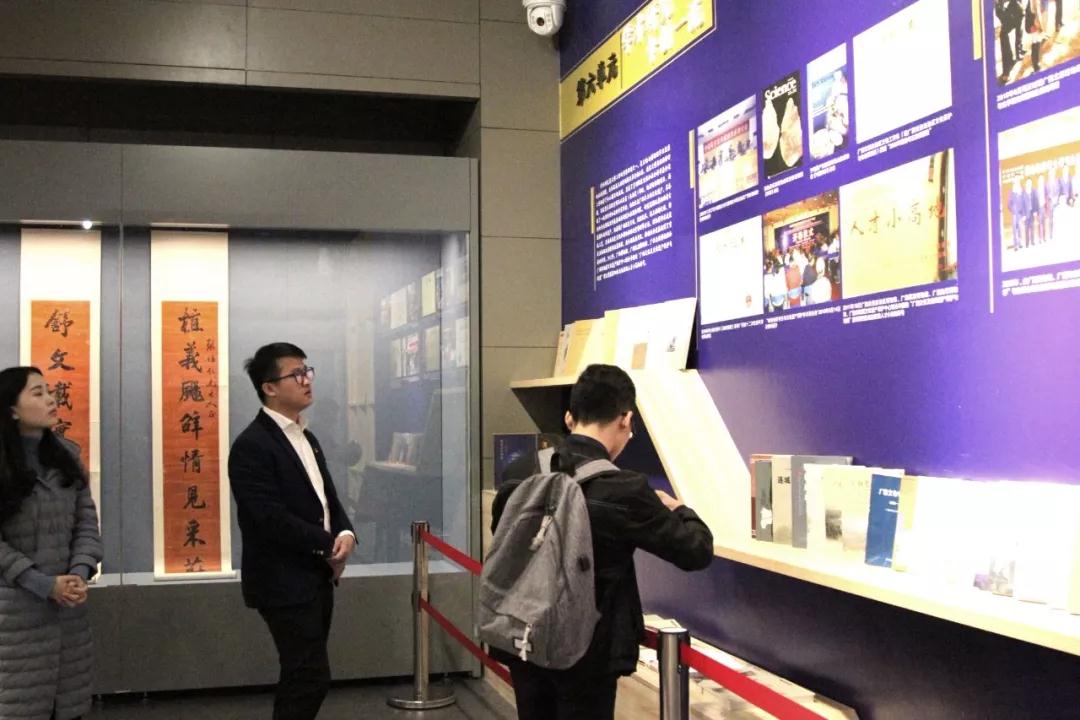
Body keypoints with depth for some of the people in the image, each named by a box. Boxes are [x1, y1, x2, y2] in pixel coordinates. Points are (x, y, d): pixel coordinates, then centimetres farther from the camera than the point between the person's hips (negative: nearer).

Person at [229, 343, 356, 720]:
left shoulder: (306, 437, 15)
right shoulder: (252, 445, -15)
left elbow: (328, 498, 16)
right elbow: (271, 519, -22)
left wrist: (346, 534, -6)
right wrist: (329, 545, -14)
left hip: (317, 577, 9)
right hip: (286, 583, -9)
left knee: (300, 678, 15)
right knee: (311, 678, -8)